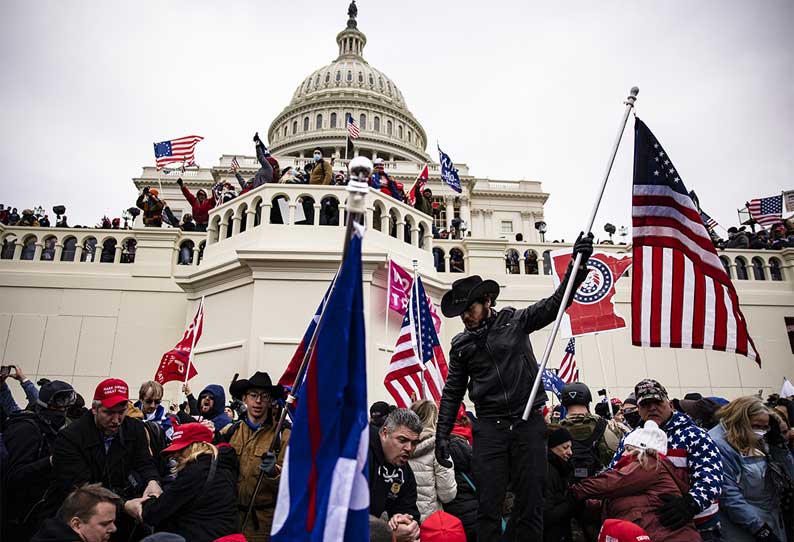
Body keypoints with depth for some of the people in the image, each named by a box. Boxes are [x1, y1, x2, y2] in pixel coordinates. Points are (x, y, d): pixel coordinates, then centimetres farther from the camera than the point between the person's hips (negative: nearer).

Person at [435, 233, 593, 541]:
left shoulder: (515, 321, 3)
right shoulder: (460, 345, 8)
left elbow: (556, 303, -3)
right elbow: (453, 392, 10)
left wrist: (577, 264, -15)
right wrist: (442, 434, 3)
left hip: (528, 422, -1)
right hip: (489, 427, 1)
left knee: (531, 501, 6)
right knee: (489, 504, 0)